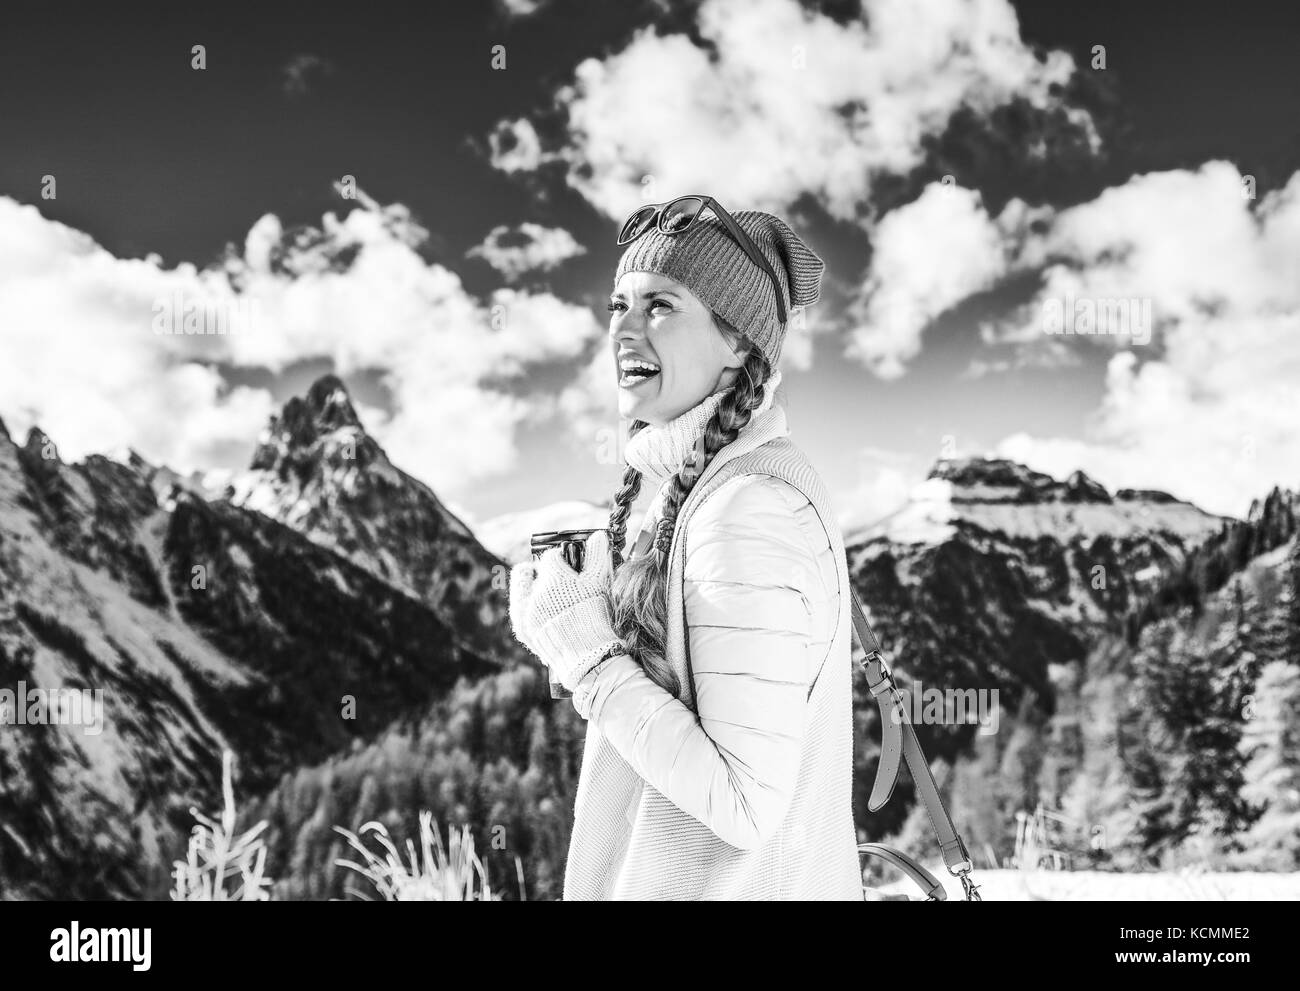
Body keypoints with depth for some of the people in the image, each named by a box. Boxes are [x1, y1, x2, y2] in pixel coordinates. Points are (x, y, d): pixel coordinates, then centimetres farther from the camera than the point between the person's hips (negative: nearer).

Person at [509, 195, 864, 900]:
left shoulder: (747, 514, -24)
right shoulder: (704, 480, 4)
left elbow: (748, 808, -25)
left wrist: (584, 650, -21)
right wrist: (600, 598, 1)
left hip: (734, 881, -9)